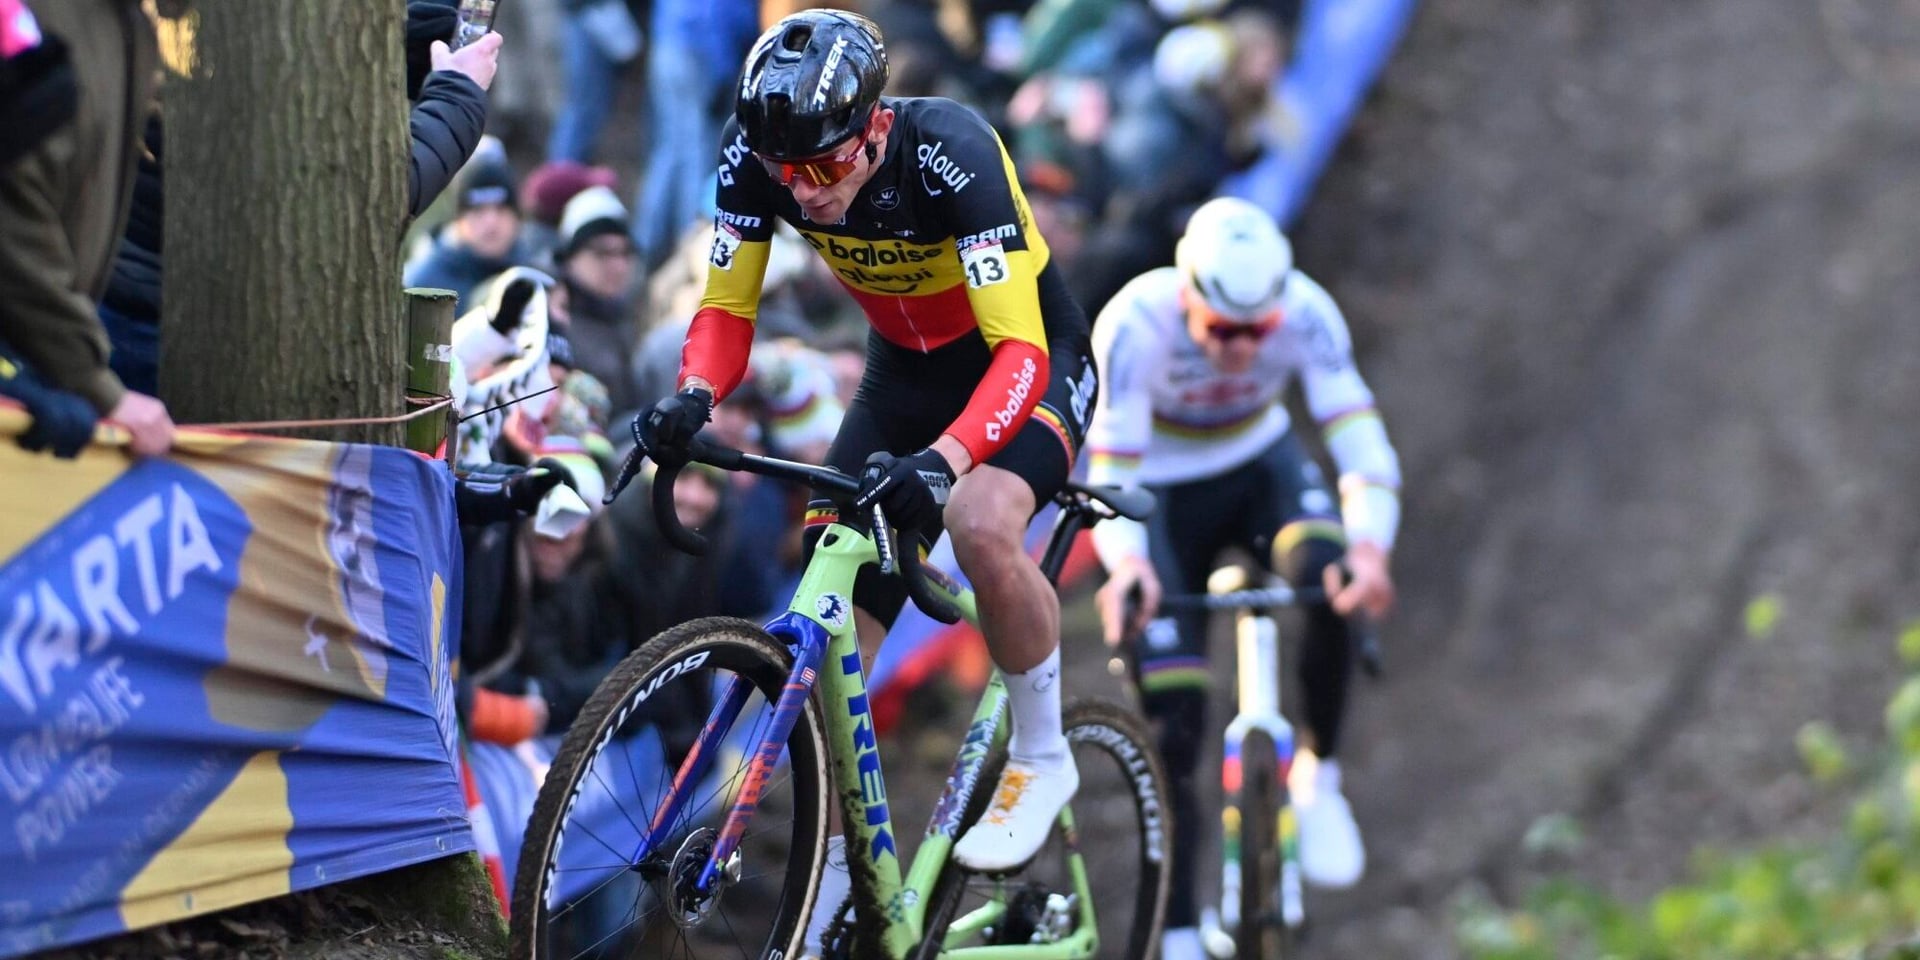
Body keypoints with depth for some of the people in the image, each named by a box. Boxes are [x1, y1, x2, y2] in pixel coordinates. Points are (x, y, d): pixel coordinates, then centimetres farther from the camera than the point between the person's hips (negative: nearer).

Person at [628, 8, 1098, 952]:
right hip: (904, 372, 5)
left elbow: (1019, 350, -39)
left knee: (980, 525, -36)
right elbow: (725, 309, -13)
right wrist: (690, 398, -36)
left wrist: (942, 460, -56)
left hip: (1030, 364, -5)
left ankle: (1041, 757, -10)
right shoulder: (758, 152, -22)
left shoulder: (949, 151, -35)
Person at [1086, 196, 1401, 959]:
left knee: (1334, 576, -32)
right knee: (1174, 722, -11)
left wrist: (1371, 545, -53)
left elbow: (1360, 439, -34)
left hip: (1262, 466, 1)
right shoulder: (1136, 324, -33)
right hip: (1165, 492, -1)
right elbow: (1110, 468, -33)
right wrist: (1125, 563, -54)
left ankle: (1319, 777, -9)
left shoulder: (1305, 311, -28)